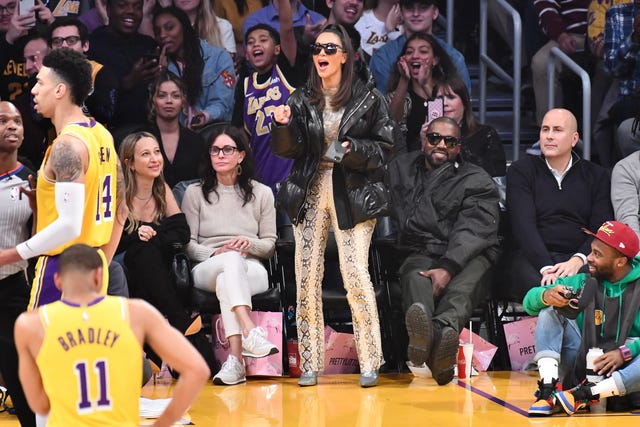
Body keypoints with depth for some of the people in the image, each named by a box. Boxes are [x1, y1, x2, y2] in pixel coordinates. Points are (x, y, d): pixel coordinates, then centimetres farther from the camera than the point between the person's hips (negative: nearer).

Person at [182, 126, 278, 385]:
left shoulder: (261, 193, 17)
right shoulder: (195, 193, 15)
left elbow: (270, 245, 14)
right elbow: (188, 244, 8)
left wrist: (250, 243, -9)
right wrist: (214, 253, -12)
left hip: (251, 271, 0)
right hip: (206, 270, 0)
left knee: (225, 281, -39)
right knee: (231, 259, -39)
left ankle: (235, 361, -54)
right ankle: (250, 331, -59)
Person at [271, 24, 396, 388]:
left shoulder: (367, 98, 1)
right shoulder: (302, 100, 8)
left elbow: (386, 146, 1)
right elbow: (288, 150, 3)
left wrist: (354, 150, -15)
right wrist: (284, 126, -16)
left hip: (353, 194, -3)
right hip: (309, 192, 3)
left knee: (355, 273, -12)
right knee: (307, 277, 1)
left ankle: (370, 362, -4)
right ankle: (311, 364, 7)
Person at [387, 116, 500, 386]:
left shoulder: (477, 181, 9)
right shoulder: (402, 168, 24)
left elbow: (472, 232, -9)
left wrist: (448, 268, -23)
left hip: (469, 255, -1)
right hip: (421, 254, 1)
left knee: (461, 287, -37)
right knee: (415, 279, -36)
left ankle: (445, 328, -71)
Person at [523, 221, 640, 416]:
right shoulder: (584, 283, 8)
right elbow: (529, 302, 7)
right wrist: (546, 296, -15)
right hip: (584, 366, 4)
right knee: (550, 311, -8)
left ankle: (584, 394, -32)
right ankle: (548, 387, -23)